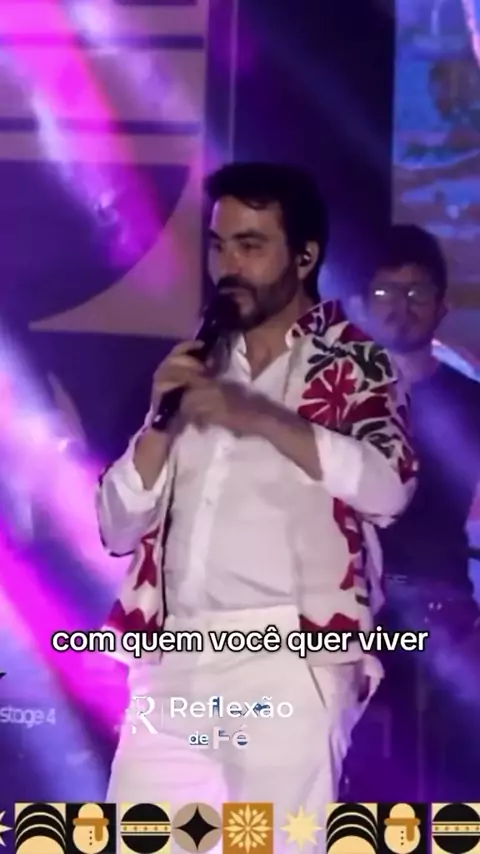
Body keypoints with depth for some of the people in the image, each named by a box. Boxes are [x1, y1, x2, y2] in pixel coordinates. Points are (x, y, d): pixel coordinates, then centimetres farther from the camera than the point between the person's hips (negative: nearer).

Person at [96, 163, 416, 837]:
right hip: (172, 666, 5)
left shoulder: (354, 364, 5)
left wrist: (260, 416, -22)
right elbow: (118, 529, 15)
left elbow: (388, 486, -15)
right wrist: (163, 421, -1)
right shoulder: (198, 367, 19)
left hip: (287, 663, -5)